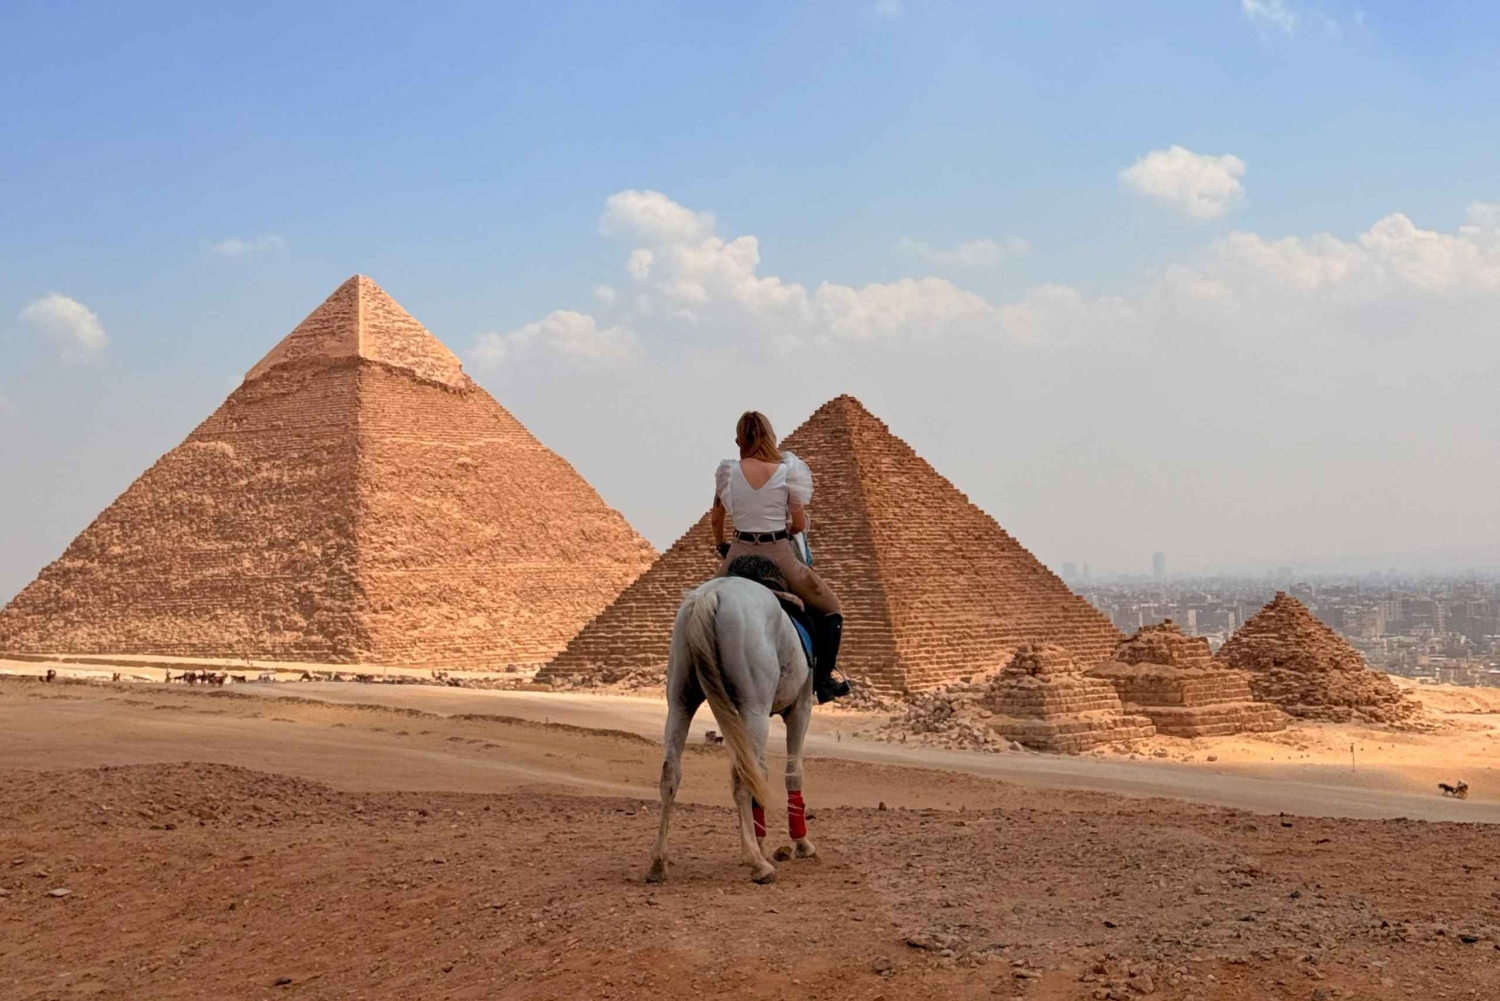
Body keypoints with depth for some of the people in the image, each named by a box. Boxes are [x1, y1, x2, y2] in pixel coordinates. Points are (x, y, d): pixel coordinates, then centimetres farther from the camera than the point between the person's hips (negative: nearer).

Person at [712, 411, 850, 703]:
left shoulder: (728, 471, -1)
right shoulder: (787, 473, -7)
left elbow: (716, 519, 10)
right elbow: (800, 524, -1)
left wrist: (720, 545, 29)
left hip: (739, 555, 2)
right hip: (779, 556, -2)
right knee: (830, 610, 16)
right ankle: (823, 679, 11)